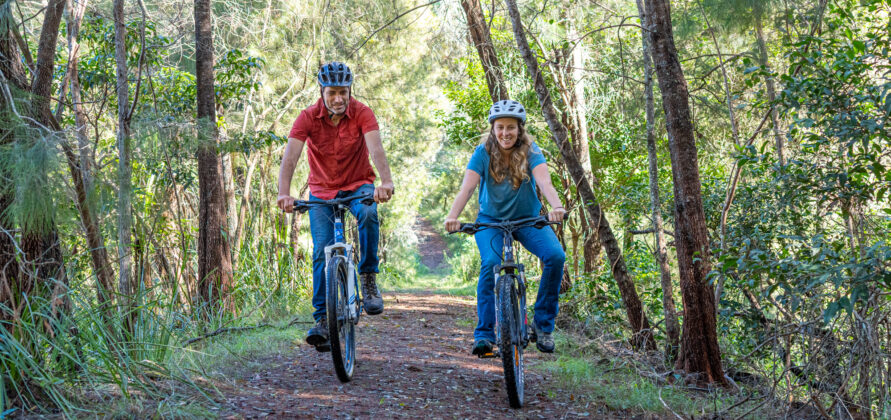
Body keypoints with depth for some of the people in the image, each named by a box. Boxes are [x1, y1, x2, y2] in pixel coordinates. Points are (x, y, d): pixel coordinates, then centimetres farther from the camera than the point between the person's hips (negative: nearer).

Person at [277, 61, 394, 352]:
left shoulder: (362, 113, -17)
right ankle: (322, 319, -4)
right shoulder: (308, 117, -16)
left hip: (358, 185, -1)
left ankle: (369, 278, -17)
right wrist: (284, 193, -43)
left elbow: (376, 149, -32)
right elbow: (290, 157, -26)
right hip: (322, 191, 1)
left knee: (369, 213, -34)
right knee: (322, 252, -10)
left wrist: (386, 181, -51)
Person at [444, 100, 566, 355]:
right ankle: (484, 334, -20)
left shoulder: (530, 151, -12)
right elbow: (468, 186, -24)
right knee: (491, 263, -29)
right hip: (491, 220, -1)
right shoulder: (483, 153, -12)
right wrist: (453, 216, -43)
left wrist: (556, 206, -49)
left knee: (556, 256, -24)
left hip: (528, 219, 1)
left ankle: (543, 324, -9)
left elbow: (544, 182, -28)